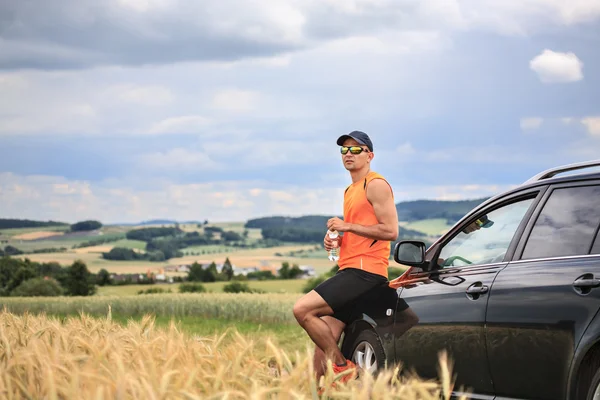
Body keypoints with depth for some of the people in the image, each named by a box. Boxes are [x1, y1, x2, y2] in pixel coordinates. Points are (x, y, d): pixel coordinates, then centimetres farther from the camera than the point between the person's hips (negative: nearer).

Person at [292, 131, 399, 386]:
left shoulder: (376, 185, -6)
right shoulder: (350, 191, 24)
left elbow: (390, 231, -15)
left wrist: (347, 226, -12)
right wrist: (337, 240, 12)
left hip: (365, 271, -9)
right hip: (350, 270, 9)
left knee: (302, 309, -18)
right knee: (324, 340, 3)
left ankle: (342, 367, -8)